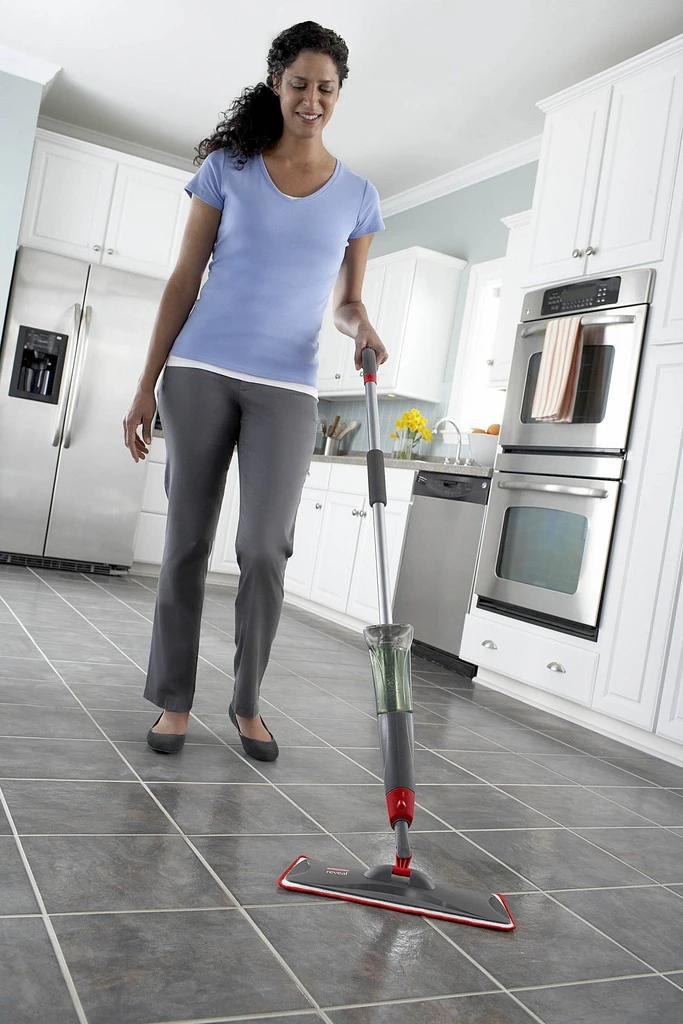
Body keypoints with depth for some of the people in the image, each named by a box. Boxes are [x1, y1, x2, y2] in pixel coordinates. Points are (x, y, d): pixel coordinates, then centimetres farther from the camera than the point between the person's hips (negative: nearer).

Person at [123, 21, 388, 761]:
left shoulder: (356, 195, 10)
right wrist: (146, 386, 0)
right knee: (187, 541, 2)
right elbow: (184, 281, 5)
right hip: (202, 373, 0)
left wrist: (362, 327, -8)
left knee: (266, 548, -8)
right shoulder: (228, 167, 6)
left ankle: (247, 702, 11)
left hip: (287, 389, 0)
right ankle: (173, 699, 15)